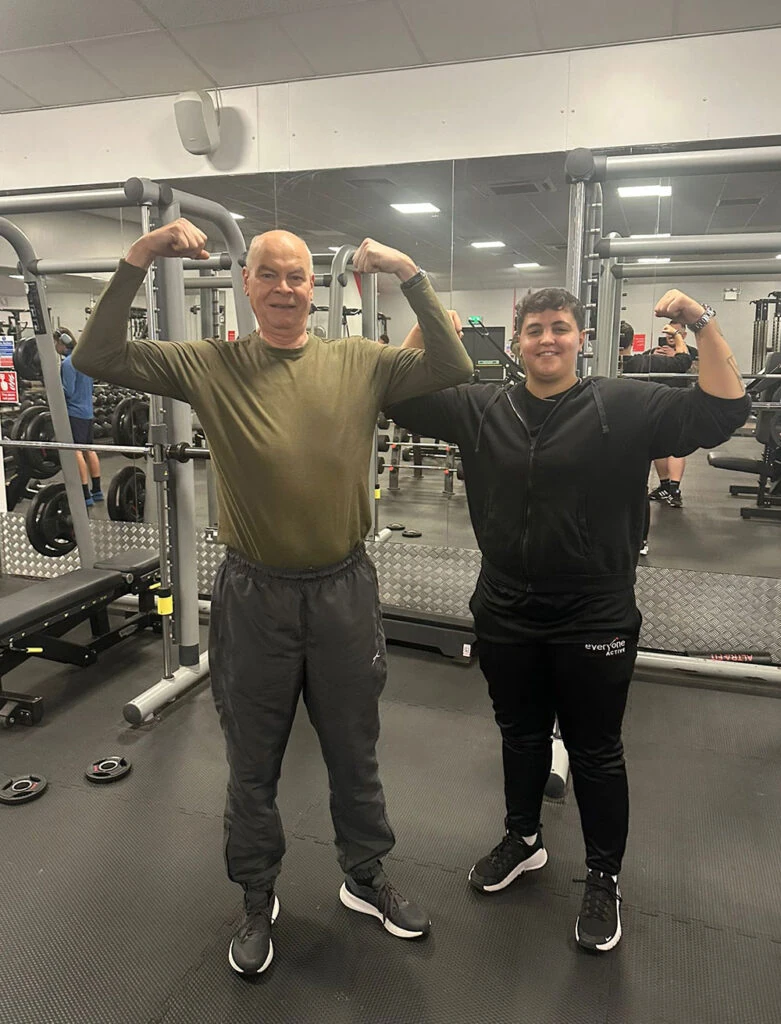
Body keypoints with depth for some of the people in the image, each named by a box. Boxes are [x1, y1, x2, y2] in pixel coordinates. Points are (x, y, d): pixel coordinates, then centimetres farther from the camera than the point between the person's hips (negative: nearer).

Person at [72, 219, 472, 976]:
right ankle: (257, 899, 44)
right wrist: (136, 263, -15)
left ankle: (365, 878, 46)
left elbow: (453, 368, -9)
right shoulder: (210, 365, -2)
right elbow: (97, 357, -6)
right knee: (252, 766, 18)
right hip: (253, 595, 0)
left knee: (354, 756, 20)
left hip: (344, 590, 1)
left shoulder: (359, 363, -1)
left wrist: (409, 275, -15)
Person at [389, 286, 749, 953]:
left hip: (594, 622, -3)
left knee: (595, 753, 13)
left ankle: (604, 878, 35)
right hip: (505, 615, 3)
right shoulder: (481, 408, 1)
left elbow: (723, 411, -13)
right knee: (521, 735, 23)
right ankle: (523, 839, 47)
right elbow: (400, 398, 5)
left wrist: (703, 324, -19)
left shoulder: (624, 408, -7)